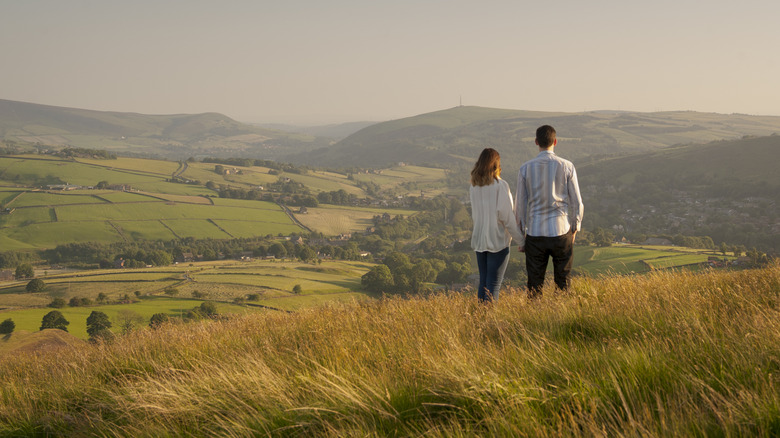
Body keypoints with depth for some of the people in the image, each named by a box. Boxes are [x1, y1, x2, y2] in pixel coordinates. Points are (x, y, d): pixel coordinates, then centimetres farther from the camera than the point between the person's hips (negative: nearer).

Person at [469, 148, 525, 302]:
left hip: (479, 241, 6)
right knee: (493, 285, -2)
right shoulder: (500, 185, -13)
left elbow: (474, 215, 8)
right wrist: (521, 240, -8)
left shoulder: (474, 187, 4)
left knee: (483, 282, 15)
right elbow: (506, 216, -14)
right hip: (498, 240, -6)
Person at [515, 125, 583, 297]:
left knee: (534, 284, 7)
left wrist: (521, 234, 11)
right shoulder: (567, 167, -5)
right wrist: (574, 229, 14)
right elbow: (577, 202, 0)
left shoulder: (525, 169, -4)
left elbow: (520, 204, 1)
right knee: (562, 282, 11)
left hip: (535, 233, 0)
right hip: (561, 231, 0)